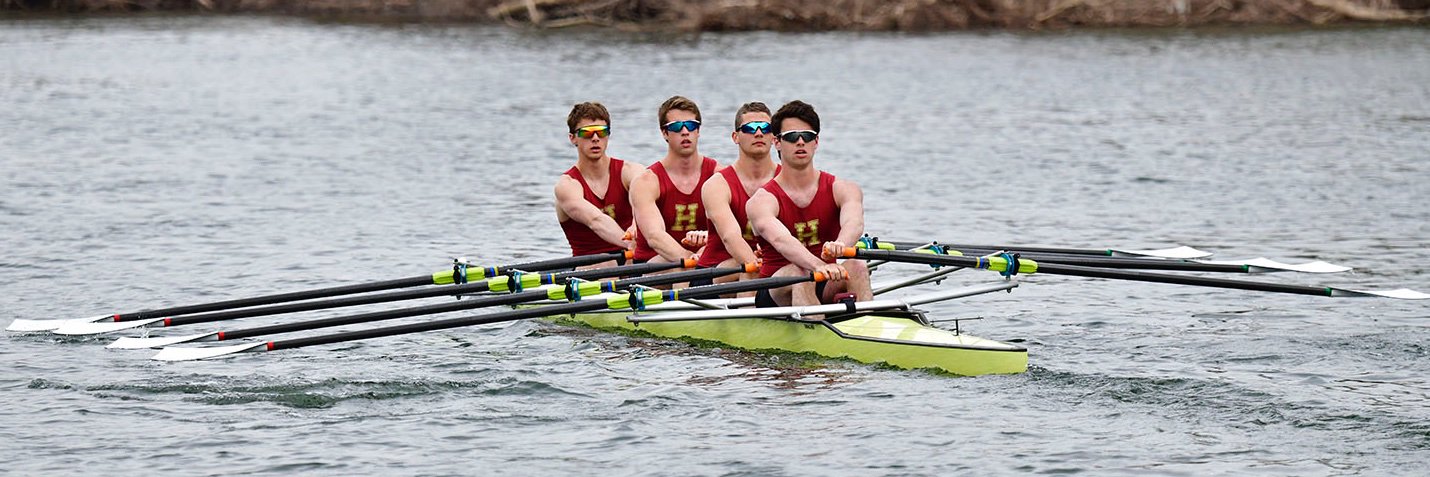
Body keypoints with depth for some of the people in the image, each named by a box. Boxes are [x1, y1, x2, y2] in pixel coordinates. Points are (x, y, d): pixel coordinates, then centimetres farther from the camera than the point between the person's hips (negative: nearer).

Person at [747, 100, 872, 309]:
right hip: (777, 295, -2)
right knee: (798, 273, -33)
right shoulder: (762, 201, -5)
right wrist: (818, 266, -48)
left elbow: (854, 222, -20)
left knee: (856, 266, -28)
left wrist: (839, 245, -47)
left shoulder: (842, 190, 3)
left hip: (828, 291, 2)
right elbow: (781, 240, -27)